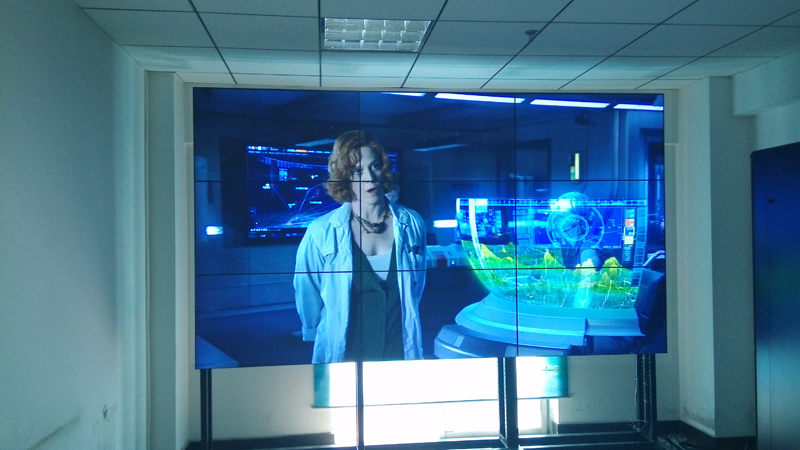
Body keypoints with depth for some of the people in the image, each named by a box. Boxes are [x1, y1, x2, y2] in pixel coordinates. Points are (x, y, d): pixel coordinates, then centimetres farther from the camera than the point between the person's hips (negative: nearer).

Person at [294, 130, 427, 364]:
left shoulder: (412, 224, -7)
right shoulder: (320, 233, -16)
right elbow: (307, 297, -3)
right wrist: (321, 336, 8)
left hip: (402, 352, 3)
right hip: (342, 355, -2)